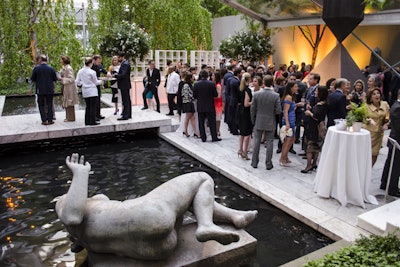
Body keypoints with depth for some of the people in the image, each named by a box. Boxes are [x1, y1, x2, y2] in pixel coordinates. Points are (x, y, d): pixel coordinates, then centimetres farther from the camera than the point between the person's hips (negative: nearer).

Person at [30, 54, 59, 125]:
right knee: (49, 105, 9)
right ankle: (50, 120, 9)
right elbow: (55, 79, 2)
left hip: (40, 90, -1)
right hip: (50, 90, 1)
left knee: (41, 105, 8)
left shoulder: (36, 68, -7)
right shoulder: (51, 68, -4)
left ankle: (44, 120, 5)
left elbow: (32, 79, -3)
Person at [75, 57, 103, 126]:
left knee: (88, 106, 14)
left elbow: (77, 82, 5)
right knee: (93, 106, 1)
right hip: (92, 91, -6)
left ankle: (87, 121, 17)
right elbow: (96, 82, -3)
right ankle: (92, 121, 3)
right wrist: (101, 81, 16)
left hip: (85, 92, 6)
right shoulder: (92, 72, -13)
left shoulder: (80, 71, 2)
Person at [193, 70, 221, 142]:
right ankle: (214, 137, 10)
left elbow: (194, 96, -2)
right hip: (210, 106, -1)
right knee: (212, 122, 7)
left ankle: (203, 137, 13)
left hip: (200, 107, 1)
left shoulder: (196, 84, -6)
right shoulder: (211, 84, -11)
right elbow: (216, 95, -6)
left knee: (201, 123, 10)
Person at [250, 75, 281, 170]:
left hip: (259, 122, 1)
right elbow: (278, 111, -12)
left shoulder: (256, 94, -10)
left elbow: (252, 109, -4)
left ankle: (254, 162, 19)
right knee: (269, 143, 9)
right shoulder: (276, 95, -14)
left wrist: (253, 120, 10)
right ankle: (268, 164, 15)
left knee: (257, 142, 12)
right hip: (270, 123, -1)